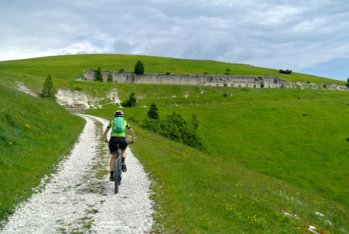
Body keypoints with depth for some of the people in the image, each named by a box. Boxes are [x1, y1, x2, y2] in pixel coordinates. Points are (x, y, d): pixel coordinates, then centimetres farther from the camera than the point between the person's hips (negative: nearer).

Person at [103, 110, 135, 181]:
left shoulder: (112, 122, 23)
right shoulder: (125, 122, 23)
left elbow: (105, 133, 23)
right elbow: (132, 132, 27)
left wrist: (106, 140, 39)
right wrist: (132, 140, 41)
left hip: (113, 139, 0)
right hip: (122, 139, 0)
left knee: (113, 157, 17)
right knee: (123, 150, 33)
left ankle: (111, 175, 13)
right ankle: (123, 163, 7)